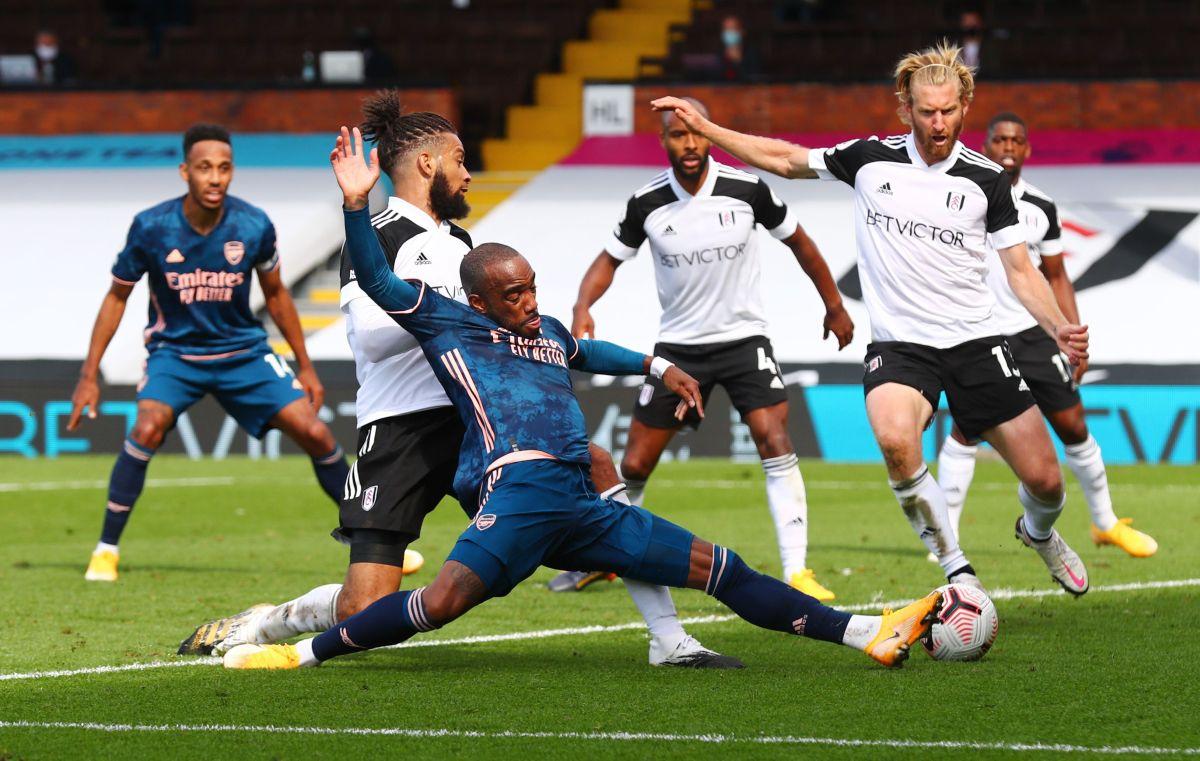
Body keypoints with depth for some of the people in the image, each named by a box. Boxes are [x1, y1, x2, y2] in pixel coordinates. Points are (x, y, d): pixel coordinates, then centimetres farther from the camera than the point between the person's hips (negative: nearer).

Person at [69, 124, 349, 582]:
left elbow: (275, 294, 6)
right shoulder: (151, 227, -17)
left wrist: (305, 366, 11)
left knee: (314, 432, -9)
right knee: (149, 427, -29)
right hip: (174, 351, -2)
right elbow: (117, 297, -2)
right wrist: (89, 375, -4)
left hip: (243, 351, 2)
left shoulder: (254, 226, -13)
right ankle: (106, 550, -15)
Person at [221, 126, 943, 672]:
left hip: (580, 508, 7)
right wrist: (357, 205, -14)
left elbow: (584, 352, 53)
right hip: (519, 485, -7)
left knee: (722, 569, 5)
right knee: (442, 601, -32)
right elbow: (377, 281, -1)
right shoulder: (451, 322, 9)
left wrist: (658, 365, 48)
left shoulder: (550, 332, 29)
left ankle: (867, 634, 6)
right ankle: (305, 652, -21)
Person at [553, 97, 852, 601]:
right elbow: (611, 259, 6)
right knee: (635, 466, 3)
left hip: (743, 337, -1)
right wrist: (583, 308, -14)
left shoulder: (747, 190, -11)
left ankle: (797, 574, -21)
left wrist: (834, 305, 12)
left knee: (776, 444, -21)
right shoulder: (647, 203, -8)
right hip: (678, 345, 1)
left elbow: (797, 242, 5)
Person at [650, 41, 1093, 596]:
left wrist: (1059, 327, -13)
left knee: (1044, 480, -2)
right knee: (894, 438, -34)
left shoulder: (987, 179, 1)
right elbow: (784, 158, 14)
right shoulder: (870, 160, 3)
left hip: (976, 342, 1)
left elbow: (1020, 269, 3)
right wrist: (704, 127, 9)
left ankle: (1038, 532, 39)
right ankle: (957, 571, -17)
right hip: (898, 343, -1)